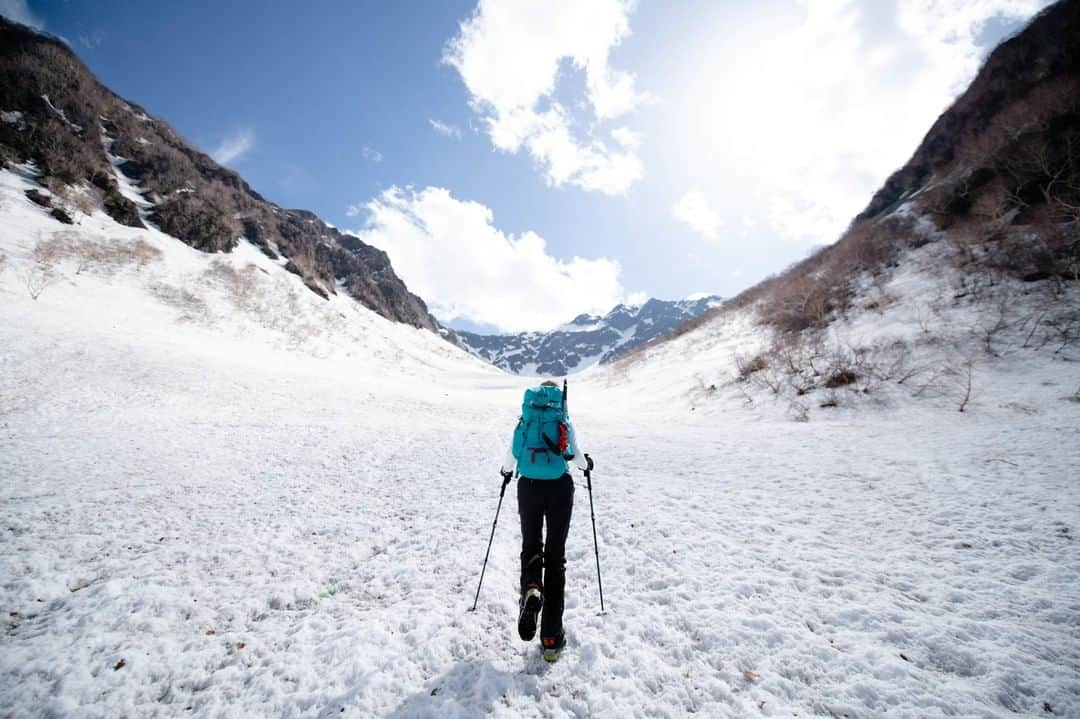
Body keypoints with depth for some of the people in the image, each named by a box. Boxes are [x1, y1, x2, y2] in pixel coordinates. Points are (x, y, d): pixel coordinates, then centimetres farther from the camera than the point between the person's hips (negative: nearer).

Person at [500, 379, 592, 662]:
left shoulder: (524, 421, 6)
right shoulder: (564, 423, 2)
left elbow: (510, 457, 11)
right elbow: (577, 457, 7)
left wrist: (506, 472, 33)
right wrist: (587, 463, 30)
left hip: (529, 488, 1)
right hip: (559, 489, -1)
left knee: (531, 546, 21)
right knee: (555, 556, 10)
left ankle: (531, 589, -11)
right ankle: (551, 637, 12)